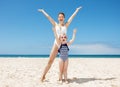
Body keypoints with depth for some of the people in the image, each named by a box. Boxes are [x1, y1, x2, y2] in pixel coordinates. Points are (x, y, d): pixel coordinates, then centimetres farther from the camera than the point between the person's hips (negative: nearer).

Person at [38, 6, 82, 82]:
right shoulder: (55, 25, 10)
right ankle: (43, 75, 6)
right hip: (56, 44, 0)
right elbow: (48, 17, 17)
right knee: (50, 61, -3)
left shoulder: (66, 25, 9)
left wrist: (77, 10, 17)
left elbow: (72, 17, 13)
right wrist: (43, 11, 24)